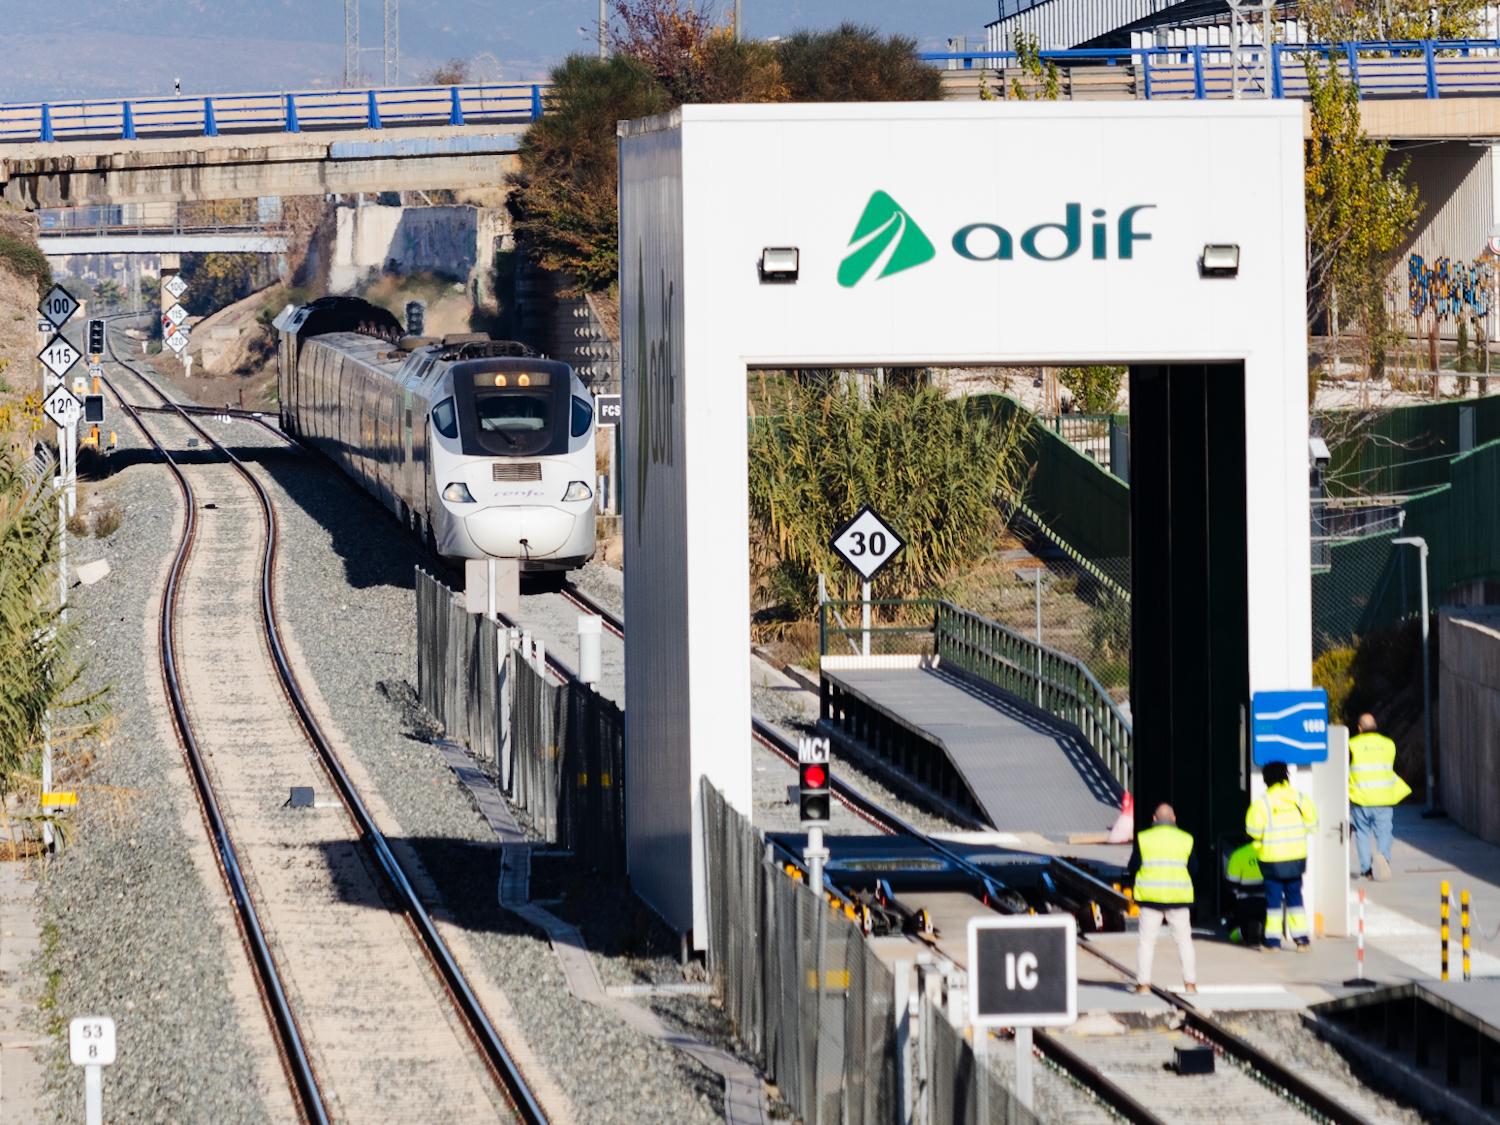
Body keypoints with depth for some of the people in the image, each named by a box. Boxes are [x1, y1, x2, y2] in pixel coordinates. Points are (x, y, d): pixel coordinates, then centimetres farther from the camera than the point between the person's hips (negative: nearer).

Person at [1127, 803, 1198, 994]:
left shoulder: (1143, 839, -2)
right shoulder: (1185, 839, 1)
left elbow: (1133, 867, -1)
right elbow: (1194, 869, 5)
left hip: (1150, 897, -1)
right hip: (1178, 897, 1)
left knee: (1147, 941, 4)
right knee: (1184, 940, 9)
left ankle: (1143, 983, -2)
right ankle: (1190, 982, 4)